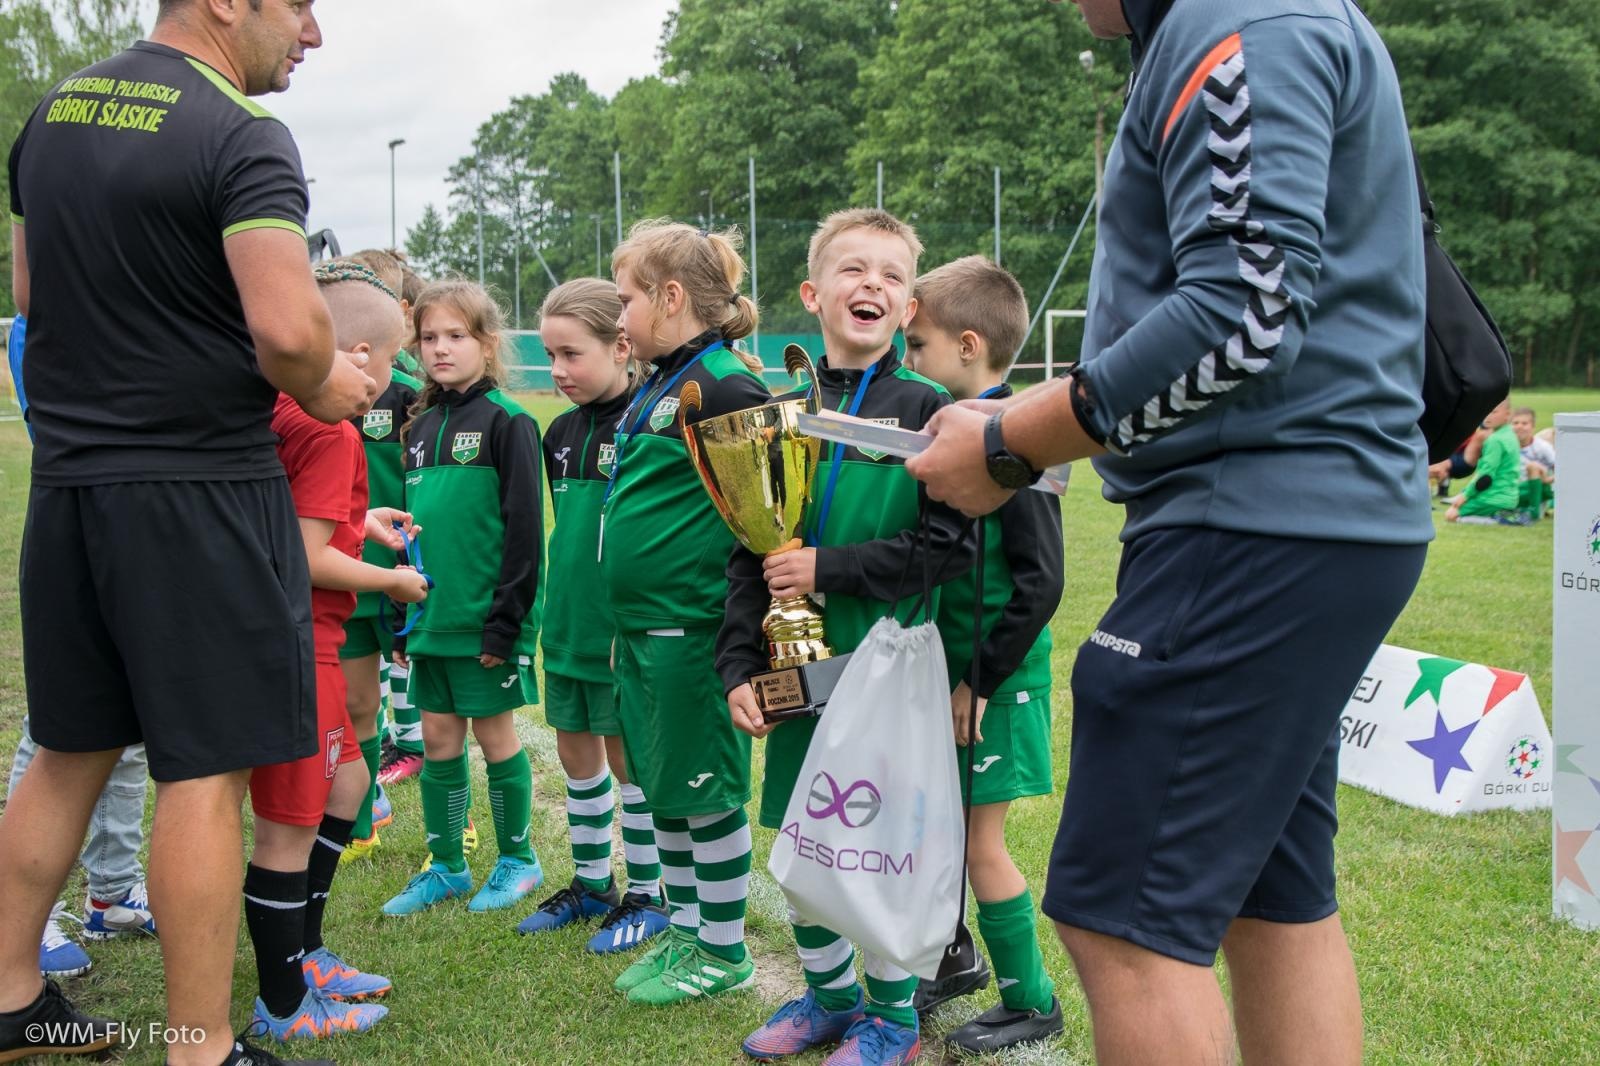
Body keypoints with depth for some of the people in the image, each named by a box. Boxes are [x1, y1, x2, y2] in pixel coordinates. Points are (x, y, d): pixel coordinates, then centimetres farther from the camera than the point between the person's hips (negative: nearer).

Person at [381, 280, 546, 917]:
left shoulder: (505, 421, -9)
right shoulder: (420, 425, 11)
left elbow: (524, 528, -13)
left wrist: (507, 620, -16)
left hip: (485, 619, -6)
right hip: (431, 618, 6)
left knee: (495, 734, 4)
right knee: (438, 740, 11)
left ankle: (518, 860, 20)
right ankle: (445, 866, 23)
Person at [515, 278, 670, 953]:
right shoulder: (562, 431, 8)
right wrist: (557, 606, 17)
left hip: (624, 628, -7)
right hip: (569, 623, 7)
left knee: (629, 756, 4)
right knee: (576, 753, 15)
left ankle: (647, 895, 19)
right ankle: (591, 884, 30)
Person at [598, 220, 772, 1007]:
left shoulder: (722, 386, -15)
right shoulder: (655, 387, 13)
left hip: (691, 630, -9)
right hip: (643, 628, 9)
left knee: (705, 793, 3)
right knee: (663, 787, 17)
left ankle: (724, 952, 18)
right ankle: (684, 933, 31)